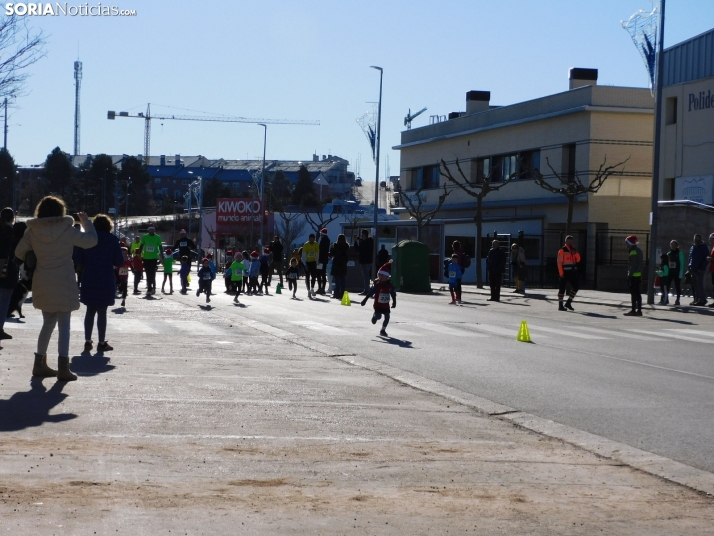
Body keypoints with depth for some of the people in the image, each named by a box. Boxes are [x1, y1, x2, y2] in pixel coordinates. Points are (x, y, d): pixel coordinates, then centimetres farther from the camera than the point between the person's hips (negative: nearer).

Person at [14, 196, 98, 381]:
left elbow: (19, 252, 6)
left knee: (48, 323, 17)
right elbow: (91, 240, -4)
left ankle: (40, 364, 19)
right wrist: (86, 222, 9)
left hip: (42, 284, 4)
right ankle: (63, 368, -5)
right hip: (63, 284, -4)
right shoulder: (67, 230, -11)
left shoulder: (32, 231, -1)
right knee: (64, 325, 0)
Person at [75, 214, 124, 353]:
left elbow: (79, 260, 2)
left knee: (90, 311, 12)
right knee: (102, 312, 2)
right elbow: (119, 261, -6)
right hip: (106, 280, -3)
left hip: (88, 280, 3)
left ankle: (88, 341, 13)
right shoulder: (112, 239, -5)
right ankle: (101, 343, 4)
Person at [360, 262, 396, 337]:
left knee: (387, 317, 1)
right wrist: (364, 300, -14)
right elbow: (370, 293, -13)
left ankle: (383, 330, 17)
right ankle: (374, 316, 28)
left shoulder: (390, 285, -6)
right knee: (378, 316, -12)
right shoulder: (377, 285, -15)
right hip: (378, 304, -4)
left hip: (386, 305, 4)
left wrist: (394, 302, 9)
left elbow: (393, 294, 7)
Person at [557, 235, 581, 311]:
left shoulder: (573, 250, 15)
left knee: (575, 287, 5)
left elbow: (578, 260, 10)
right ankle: (560, 305, 3)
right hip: (565, 272, -7)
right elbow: (559, 262, -12)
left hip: (572, 272, 7)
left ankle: (568, 303, 16)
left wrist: (575, 253, -8)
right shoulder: (562, 250, -7)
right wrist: (561, 273, -17)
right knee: (562, 288, -2)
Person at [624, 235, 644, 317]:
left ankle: (633, 311, -7)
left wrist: (629, 275, -18)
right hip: (639, 275, 10)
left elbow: (633, 265, -19)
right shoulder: (639, 251, 17)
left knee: (634, 294, -7)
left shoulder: (634, 252, -14)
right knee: (638, 294, 10)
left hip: (634, 275, -10)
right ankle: (639, 310, 12)